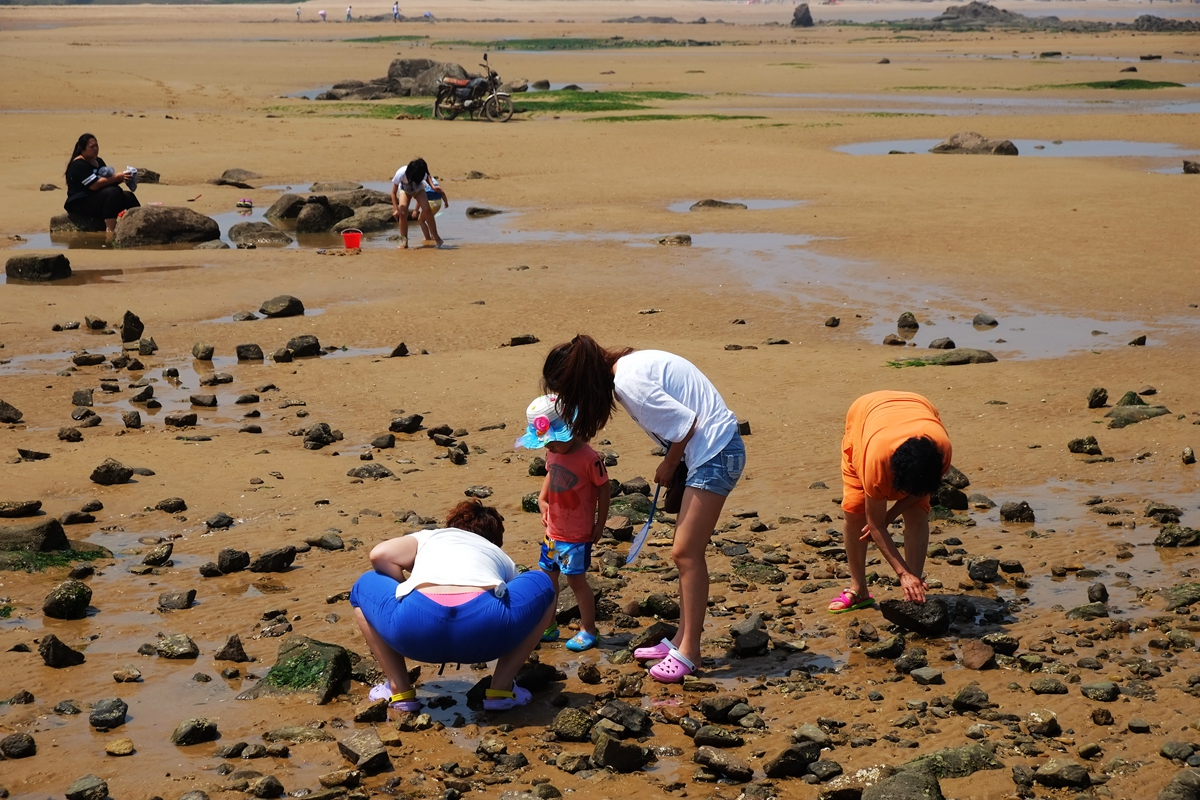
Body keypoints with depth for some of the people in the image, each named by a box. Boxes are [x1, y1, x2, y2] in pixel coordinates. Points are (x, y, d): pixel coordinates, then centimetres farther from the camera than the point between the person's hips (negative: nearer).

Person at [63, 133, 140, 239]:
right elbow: (94, 185, -23)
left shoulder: (98, 161, 16)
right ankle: (110, 231, -45)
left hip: (100, 200, 9)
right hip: (81, 203, -9)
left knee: (128, 196, -11)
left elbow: (107, 180, 12)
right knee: (112, 193, -33)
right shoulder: (78, 165, -13)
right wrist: (116, 178, -22)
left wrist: (122, 178, -9)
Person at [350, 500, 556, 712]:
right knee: (542, 585, 31)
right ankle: (501, 688, 21)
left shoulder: (429, 537, 35)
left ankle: (400, 690, 22)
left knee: (364, 587, 33)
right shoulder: (501, 557, 37)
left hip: (418, 621, 0)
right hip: (485, 627, 0)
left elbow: (379, 555, 16)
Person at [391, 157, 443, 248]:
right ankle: (404, 241, -11)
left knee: (426, 209, -21)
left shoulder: (423, 174, -35)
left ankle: (435, 236, -9)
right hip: (404, 190, -1)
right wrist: (396, 209, -37)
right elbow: (393, 193, -28)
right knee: (403, 213, -21)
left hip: (418, 189, 1)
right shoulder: (401, 174, -39)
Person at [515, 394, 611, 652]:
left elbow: (604, 488, -13)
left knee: (576, 580, 0)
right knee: (546, 576, 13)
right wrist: (542, 499, 2)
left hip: (577, 535, -7)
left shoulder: (588, 458, -20)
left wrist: (600, 524, -10)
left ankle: (588, 630, 13)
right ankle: (548, 627, 26)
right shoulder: (552, 453, 1)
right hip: (553, 531, 7)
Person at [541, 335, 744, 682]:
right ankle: (682, 638, 21)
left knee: (685, 552, -6)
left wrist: (669, 465, -5)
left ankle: (689, 652, 1)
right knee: (685, 551, 13)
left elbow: (685, 423, -22)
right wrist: (671, 464, 3)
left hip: (715, 452, -10)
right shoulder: (627, 364, 6)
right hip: (709, 449, 10)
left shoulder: (629, 382, -22)